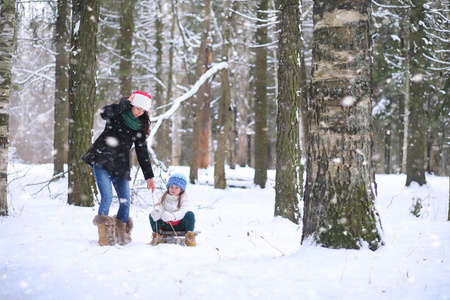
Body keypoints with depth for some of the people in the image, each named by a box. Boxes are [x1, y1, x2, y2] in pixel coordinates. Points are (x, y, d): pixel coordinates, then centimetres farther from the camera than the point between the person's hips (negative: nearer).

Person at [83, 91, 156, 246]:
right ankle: (104, 233, -9)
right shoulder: (118, 114, 0)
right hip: (102, 162, -4)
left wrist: (149, 176, 10)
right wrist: (125, 103, -18)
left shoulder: (139, 127, 11)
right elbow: (105, 113, -24)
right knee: (107, 197, -17)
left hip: (121, 166, 4)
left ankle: (122, 233, 14)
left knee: (125, 201, -2)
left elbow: (142, 152, 14)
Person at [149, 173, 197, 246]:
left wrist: (172, 216, -42)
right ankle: (157, 236, -7)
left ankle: (190, 237, -23)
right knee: (151, 215, -15)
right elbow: (158, 207, -10)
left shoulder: (183, 198, -5)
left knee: (190, 214, -29)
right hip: (166, 226, 3)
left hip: (180, 226, -3)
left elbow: (183, 211, -23)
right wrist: (156, 211, -37)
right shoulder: (164, 197, 6)